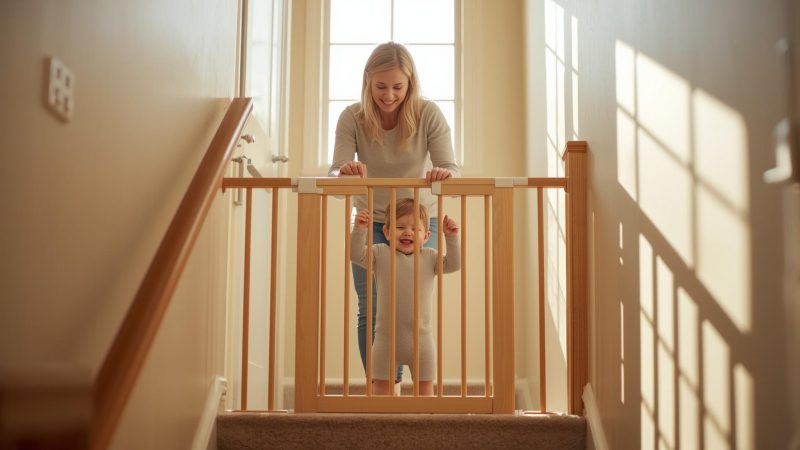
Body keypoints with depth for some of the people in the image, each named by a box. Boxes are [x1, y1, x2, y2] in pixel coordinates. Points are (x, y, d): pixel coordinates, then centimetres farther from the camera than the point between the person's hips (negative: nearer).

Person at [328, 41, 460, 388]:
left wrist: (443, 174, -47)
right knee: (370, 310, -4)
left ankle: (392, 384, 7)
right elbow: (335, 174, -22)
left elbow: (450, 169, -22)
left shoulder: (428, 115, -17)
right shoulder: (352, 118, -15)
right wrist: (346, 172, -46)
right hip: (370, 222, 1)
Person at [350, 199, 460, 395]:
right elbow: (356, 254, -12)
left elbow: (452, 264, -4)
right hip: (386, 337, -1)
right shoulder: (380, 253, -2)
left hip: (420, 337, 1)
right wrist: (359, 230, -26)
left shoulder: (429, 257, 2)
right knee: (381, 386, 10)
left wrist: (451, 239, -14)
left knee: (425, 386, 12)